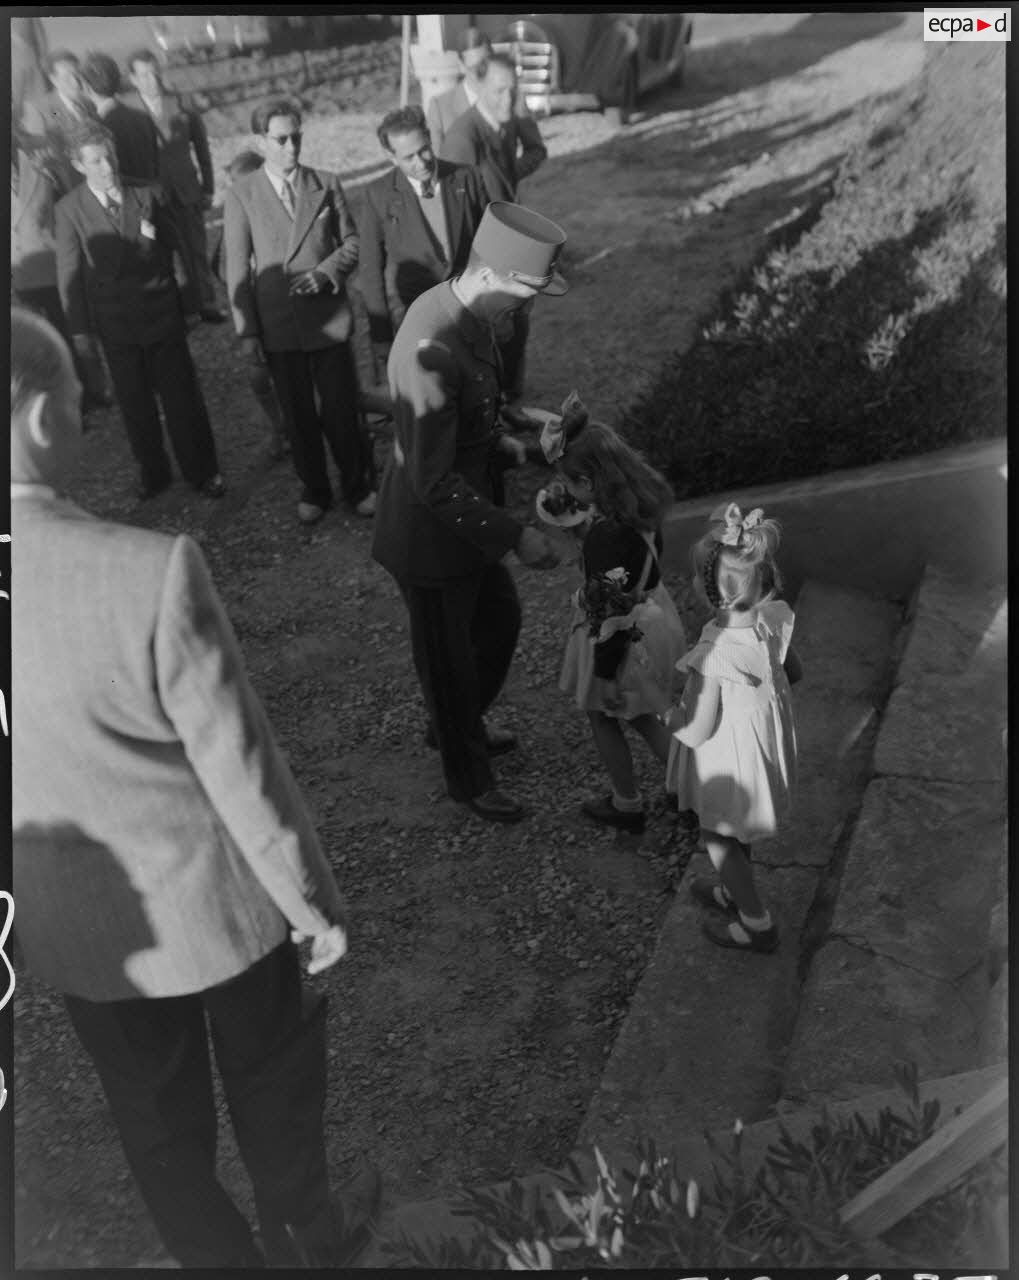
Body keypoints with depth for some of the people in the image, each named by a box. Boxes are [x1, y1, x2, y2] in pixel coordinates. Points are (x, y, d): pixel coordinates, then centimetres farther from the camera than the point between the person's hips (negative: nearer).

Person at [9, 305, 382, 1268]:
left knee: (154, 1116, 27)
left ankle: (214, 1256, 53)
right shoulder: (151, 572, -32)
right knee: (268, 1080, 26)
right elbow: (238, 765, -23)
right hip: (211, 901, -3)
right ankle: (307, 1238, 54)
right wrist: (312, 897, -6)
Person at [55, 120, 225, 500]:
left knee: (182, 396, 5)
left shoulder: (148, 196, -1)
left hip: (162, 315, 0)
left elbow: (170, 247, 11)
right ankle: (153, 474, 26)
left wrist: (153, 238, -12)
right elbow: (70, 274, -2)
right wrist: (80, 330, -3)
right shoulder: (69, 210, -4)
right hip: (114, 324, 0)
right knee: (134, 404, 10)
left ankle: (202, 472, 18)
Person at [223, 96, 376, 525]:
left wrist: (325, 273, -12)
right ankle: (313, 489, 29)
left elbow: (351, 242, 8)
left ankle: (358, 485, 27)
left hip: (329, 320, 0)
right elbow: (237, 268, -2)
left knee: (341, 409, 6)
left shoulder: (327, 184, 2)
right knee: (298, 415, 11)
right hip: (277, 326, 0)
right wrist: (247, 331, -5)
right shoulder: (241, 195, -2)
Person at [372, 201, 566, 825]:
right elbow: (432, 483, -32)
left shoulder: (463, 308, -3)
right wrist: (514, 535, -27)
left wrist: (499, 440, 1)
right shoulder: (431, 351, -33)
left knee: (501, 619, 26)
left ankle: (461, 726, 52)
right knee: (449, 659, 13)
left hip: (465, 514, 9)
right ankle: (468, 776, 39)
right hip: (431, 532, -9)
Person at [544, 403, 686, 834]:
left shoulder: (605, 536, -33)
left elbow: (613, 612, -27)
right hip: (654, 617, 8)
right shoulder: (641, 509, -6)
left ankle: (627, 805, 34)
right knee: (639, 714, 26)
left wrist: (604, 674, -18)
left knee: (604, 716, 16)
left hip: (626, 638, -8)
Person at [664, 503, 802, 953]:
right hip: (766, 745, 7)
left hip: (730, 766, -7)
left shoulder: (714, 652, -37)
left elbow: (697, 733, -28)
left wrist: (671, 716, -8)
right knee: (736, 831, 31)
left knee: (718, 838, 20)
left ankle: (757, 924, 37)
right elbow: (793, 674, 3)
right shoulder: (774, 620, -16)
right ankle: (733, 892, 55)